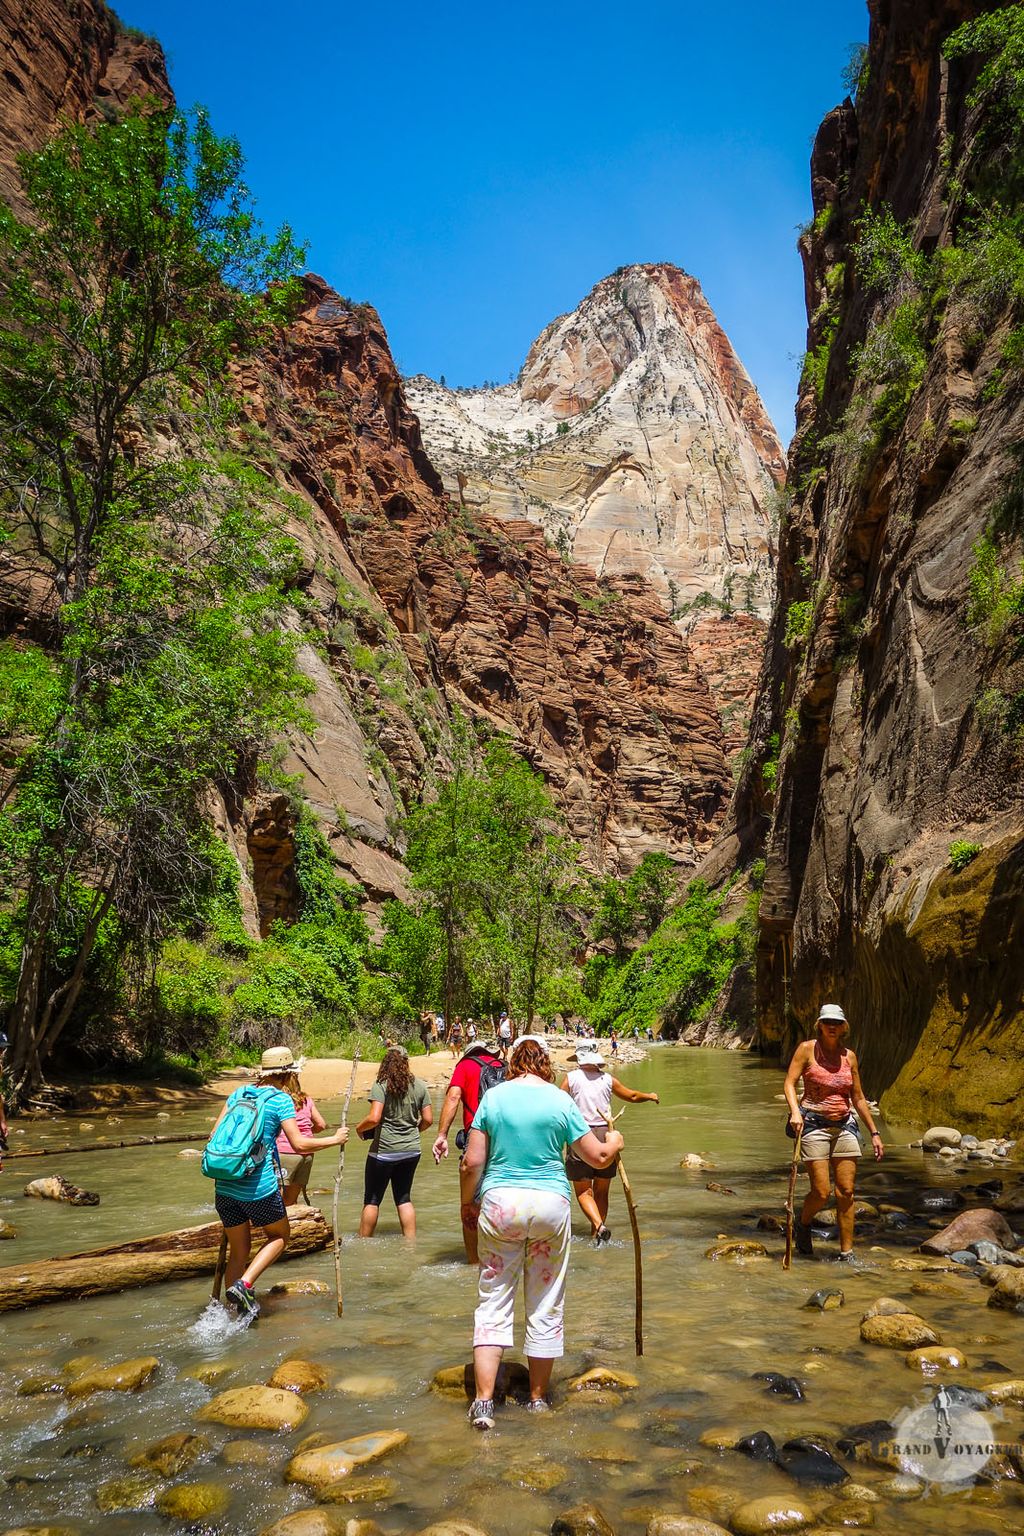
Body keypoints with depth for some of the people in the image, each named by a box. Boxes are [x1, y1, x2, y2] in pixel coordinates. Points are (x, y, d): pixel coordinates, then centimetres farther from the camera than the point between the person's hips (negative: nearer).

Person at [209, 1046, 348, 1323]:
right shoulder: (281, 1100, -7)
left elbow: (215, 1135, 10)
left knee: (238, 1250, 19)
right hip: (259, 1187, -6)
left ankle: (242, 1311, 18)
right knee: (280, 1236, 18)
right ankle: (244, 1284, 1)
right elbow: (299, 1144, -13)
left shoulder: (239, 1092, 10)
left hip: (225, 1185, 6)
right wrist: (335, 1139, 0)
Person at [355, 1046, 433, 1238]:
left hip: (384, 1151, -4)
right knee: (404, 1198, 16)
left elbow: (374, 1118, -21)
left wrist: (359, 1128, -2)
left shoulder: (381, 1086, -12)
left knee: (372, 1200, 9)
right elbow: (428, 1119, 3)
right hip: (411, 1150, 4)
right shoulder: (420, 1086, 1)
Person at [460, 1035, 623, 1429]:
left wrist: (467, 1202, 12)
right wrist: (614, 1142, 24)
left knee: (494, 1302, 9)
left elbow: (472, 1162, -3)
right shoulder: (561, 1101, -2)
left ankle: (484, 1401, 3)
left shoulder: (493, 1097, -1)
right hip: (550, 1204, 0)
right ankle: (538, 1399, 24)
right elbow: (598, 1158, 3)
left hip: (499, 1204, 0)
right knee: (546, 1307, 13)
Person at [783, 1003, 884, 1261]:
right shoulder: (807, 1048, -3)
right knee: (821, 1192, -7)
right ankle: (803, 1225, 24)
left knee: (846, 1192, 1)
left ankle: (847, 1254, 10)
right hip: (814, 1124, -4)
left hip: (845, 1126, 4)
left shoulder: (848, 1056, 9)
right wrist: (795, 1112, -24)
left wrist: (874, 1133, 14)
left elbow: (858, 1097, 15)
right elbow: (790, 1083, -7)